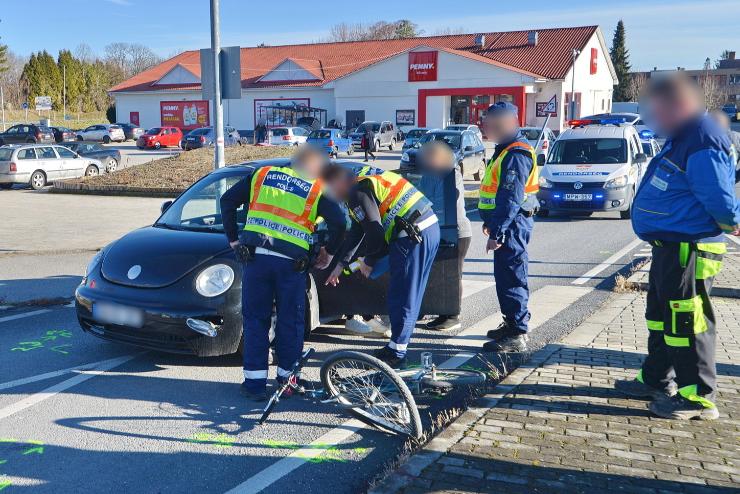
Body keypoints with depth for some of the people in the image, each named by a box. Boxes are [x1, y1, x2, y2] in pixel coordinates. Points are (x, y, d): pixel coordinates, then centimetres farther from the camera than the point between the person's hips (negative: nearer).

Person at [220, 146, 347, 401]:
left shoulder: (262, 175, 15)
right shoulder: (317, 189, 8)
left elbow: (227, 200, 13)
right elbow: (339, 223, -4)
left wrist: (233, 238, 17)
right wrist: (329, 252, 12)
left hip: (256, 256, 2)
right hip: (291, 262, -1)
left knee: (255, 320, 10)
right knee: (290, 322, 13)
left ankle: (255, 382, 12)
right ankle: (287, 378, 22)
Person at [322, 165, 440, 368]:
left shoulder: (357, 192, -10)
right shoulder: (366, 183, 22)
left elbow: (375, 232, -16)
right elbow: (356, 231, 27)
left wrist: (368, 261, 2)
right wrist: (341, 264, 30)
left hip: (412, 235, -10)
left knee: (401, 296, -1)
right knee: (410, 294, 16)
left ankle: (396, 353, 7)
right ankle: (398, 346, 27)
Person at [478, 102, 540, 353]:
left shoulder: (516, 154, -17)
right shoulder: (505, 150, 17)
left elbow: (510, 198, -25)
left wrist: (497, 231, -27)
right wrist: (490, 222, 24)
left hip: (512, 225, -11)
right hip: (506, 223, 11)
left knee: (510, 276, -8)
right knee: (506, 274, 17)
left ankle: (517, 334, -3)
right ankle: (512, 324, 29)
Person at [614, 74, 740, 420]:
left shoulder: (702, 144, -21)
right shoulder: (682, 138, 13)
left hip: (689, 251, -11)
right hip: (670, 247, 11)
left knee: (686, 322, -3)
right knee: (661, 316, 20)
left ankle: (698, 398, 8)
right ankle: (656, 379, 34)